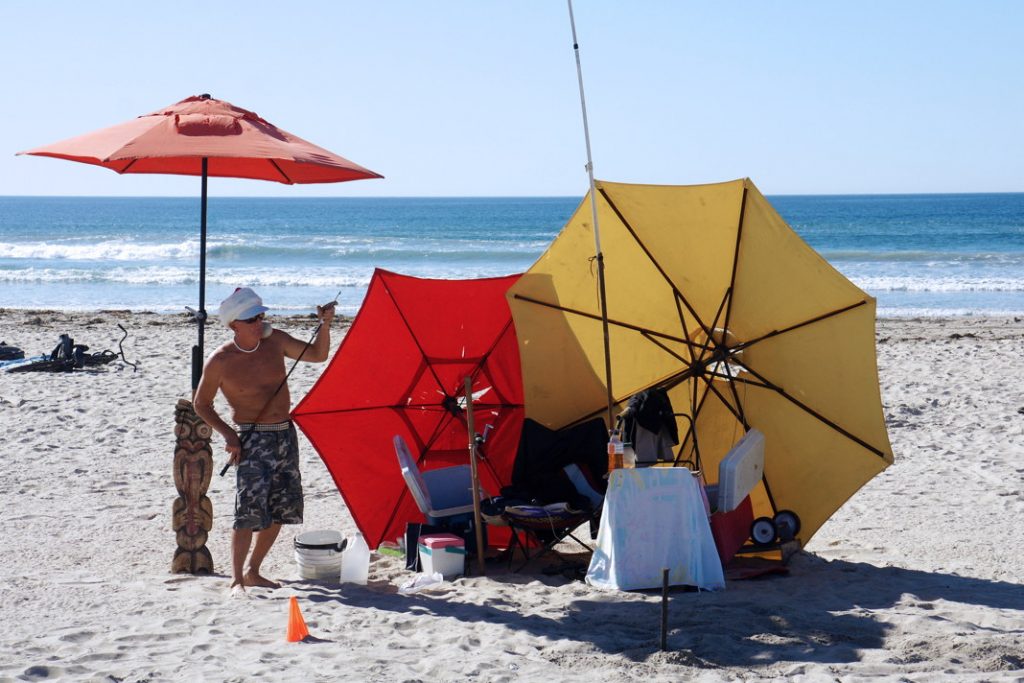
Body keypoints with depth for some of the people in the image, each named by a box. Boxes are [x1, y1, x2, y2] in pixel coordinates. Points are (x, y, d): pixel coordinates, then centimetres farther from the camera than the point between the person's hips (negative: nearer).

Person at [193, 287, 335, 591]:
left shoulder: (275, 341, 2)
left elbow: (317, 355, 12)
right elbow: (201, 403, 1)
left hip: (285, 434, 6)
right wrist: (227, 433, -11)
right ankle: (236, 579, -12)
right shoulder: (220, 361, -11)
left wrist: (325, 326, -6)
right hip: (252, 440, -6)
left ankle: (253, 572, 23)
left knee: (281, 509, 10)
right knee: (250, 509, -16)